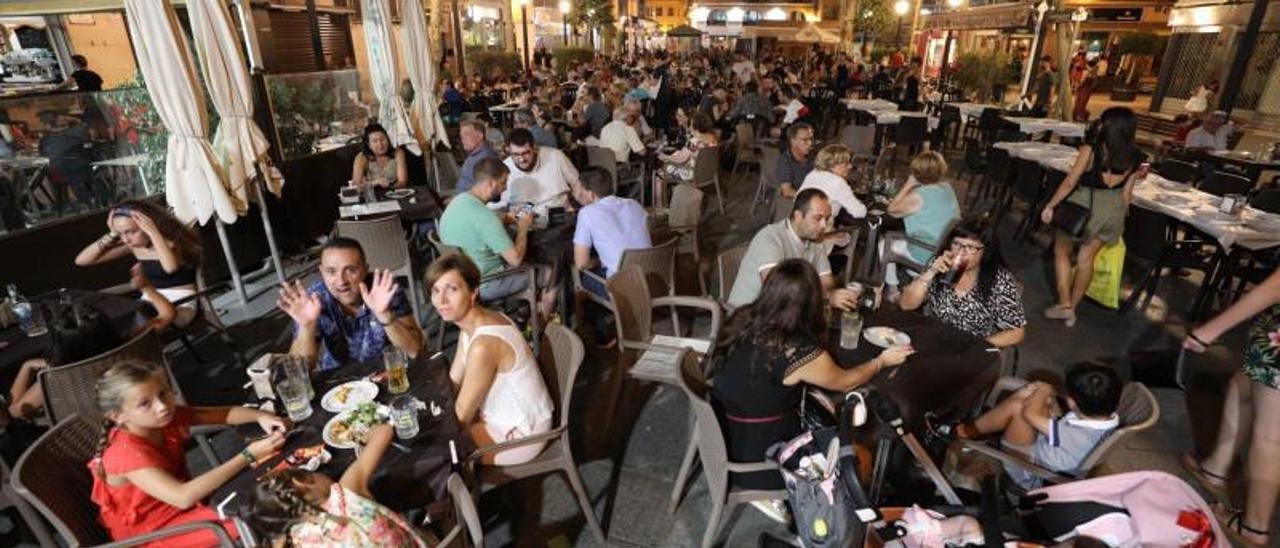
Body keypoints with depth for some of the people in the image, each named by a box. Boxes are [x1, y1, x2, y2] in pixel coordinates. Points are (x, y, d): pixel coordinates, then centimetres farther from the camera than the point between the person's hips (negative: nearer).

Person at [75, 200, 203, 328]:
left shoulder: (172, 241, -15)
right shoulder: (132, 245, 3)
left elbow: (171, 268, -40)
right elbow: (81, 261, 5)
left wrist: (153, 232, -32)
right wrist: (112, 235, -4)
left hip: (182, 303, -7)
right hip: (150, 302, 7)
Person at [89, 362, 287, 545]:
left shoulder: (166, 419, -9)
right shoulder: (127, 453, -30)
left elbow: (225, 413, 0)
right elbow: (184, 497, -40)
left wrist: (260, 416, -22)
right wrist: (249, 456, -41)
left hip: (181, 505, 8)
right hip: (153, 534, -7)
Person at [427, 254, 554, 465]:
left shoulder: (483, 345, -33)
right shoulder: (472, 324, -4)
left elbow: (462, 414, -21)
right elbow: (452, 382, 1)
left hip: (520, 434, -8)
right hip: (504, 416, 8)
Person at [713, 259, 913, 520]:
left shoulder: (746, 319, -9)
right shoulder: (800, 352, -27)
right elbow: (845, 382, -6)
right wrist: (882, 361, 14)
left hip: (723, 437, 7)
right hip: (755, 460, -7)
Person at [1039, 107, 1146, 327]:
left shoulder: (1091, 150, -18)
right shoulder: (1134, 158, -3)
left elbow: (1070, 182, -14)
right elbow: (1126, 193, 3)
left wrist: (1050, 205, -3)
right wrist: (1119, 217, 16)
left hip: (1084, 204, -5)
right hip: (1112, 208, 5)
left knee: (1062, 251, 14)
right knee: (1086, 258, 15)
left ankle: (1064, 305, 10)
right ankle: (1073, 307, 24)